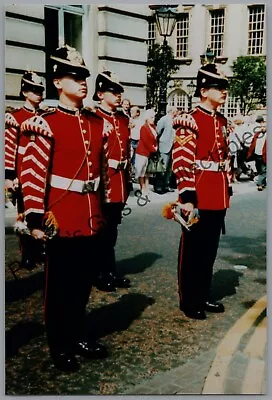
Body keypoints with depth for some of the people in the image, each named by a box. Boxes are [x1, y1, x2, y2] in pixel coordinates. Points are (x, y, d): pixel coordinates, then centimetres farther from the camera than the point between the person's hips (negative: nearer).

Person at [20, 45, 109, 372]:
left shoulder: (97, 123, 9)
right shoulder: (46, 124, -11)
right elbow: (32, 173, -14)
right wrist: (35, 218, -16)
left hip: (91, 216, 6)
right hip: (62, 217, -6)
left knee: (84, 281, 16)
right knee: (60, 284, 7)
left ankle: (80, 335, 34)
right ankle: (61, 347, 23)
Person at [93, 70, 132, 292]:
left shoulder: (124, 119, 12)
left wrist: (128, 178, 14)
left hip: (120, 181, 7)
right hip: (102, 180, -7)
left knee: (112, 229, 15)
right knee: (101, 230, 4)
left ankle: (110, 271, 26)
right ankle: (100, 274, 17)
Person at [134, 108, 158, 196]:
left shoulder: (153, 127, 10)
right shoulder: (144, 128, -13)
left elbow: (155, 138, 15)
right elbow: (146, 142, -18)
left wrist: (156, 147, -2)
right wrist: (153, 149, -13)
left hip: (151, 153, 8)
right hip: (143, 152, -8)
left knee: (148, 172, 12)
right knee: (141, 172, -1)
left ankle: (147, 188, 18)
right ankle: (143, 189, 3)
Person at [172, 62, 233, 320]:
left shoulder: (222, 122, 13)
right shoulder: (191, 121, -12)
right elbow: (182, 162, -18)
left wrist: (228, 188, 16)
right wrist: (187, 197, -21)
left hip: (218, 196, 8)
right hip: (198, 196, -8)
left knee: (210, 247, 15)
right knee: (193, 247, 4)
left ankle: (204, 295, 29)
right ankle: (188, 300, 17)